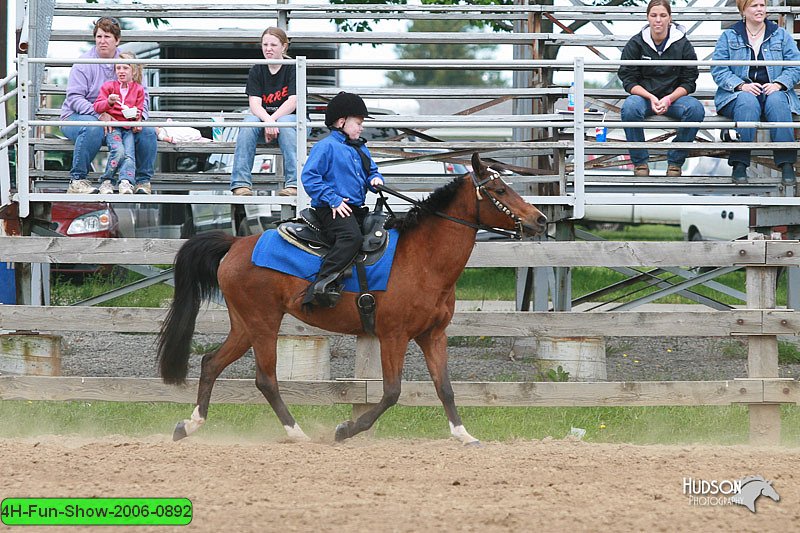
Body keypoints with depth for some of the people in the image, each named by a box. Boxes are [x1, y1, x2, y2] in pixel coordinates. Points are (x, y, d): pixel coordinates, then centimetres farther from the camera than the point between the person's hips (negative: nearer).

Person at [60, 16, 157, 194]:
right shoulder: (84, 64, -6)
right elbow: (74, 98, -14)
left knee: (147, 132, -17)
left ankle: (143, 181, 0)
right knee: (93, 128, -40)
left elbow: (142, 95, 8)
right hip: (76, 117, -4)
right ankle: (76, 181, -29)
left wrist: (139, 116, -15)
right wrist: (99, 114, -30)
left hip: (116, 121, 4)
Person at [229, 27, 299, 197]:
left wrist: (273, 119, -29)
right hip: (264, 117, 3)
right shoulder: (257, 71, 4)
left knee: (284, 122, -38)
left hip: (291, 118, -3)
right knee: (248, 123, -30)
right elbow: (254, 104, -9)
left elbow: (293, 101, -16)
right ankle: (241, 184, -37)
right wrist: (267, 121, -31)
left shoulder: (293, 68, -4)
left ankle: (294, 183, -43)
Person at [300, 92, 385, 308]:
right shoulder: (326, 146, -5)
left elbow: (371, 171, 33)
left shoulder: (360, 149, 21)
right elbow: (309, 177, -12)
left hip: (356, 209, 9)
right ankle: (323, 284, -42)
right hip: (331, 210, -9)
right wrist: (333, 199, -18)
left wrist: (375, 179, 6)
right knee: (352, 236, -35)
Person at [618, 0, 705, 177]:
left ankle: (675, 162, -15)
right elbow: (628, 80, -2)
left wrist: (669, 99, -16)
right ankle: (640, 163, -19)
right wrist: (651, 98, -18)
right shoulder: (636, 43, -1)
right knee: (630, 108, -35)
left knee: (696, 109, -31)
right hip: (643, 95, 0)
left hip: (674, 96, 1)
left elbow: (689, 82, 1)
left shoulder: (682, 44, -1)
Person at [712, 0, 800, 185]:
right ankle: (739, 165, -40)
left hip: (773, 91, 1)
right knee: (747, 102, -37)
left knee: (776, 101, -35)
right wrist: (741, 85, -16)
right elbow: (718, 70, 0)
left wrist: (778, 84, -14)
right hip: (739, 94, -1)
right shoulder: (729, 36, 11)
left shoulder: (781, 35, 14)